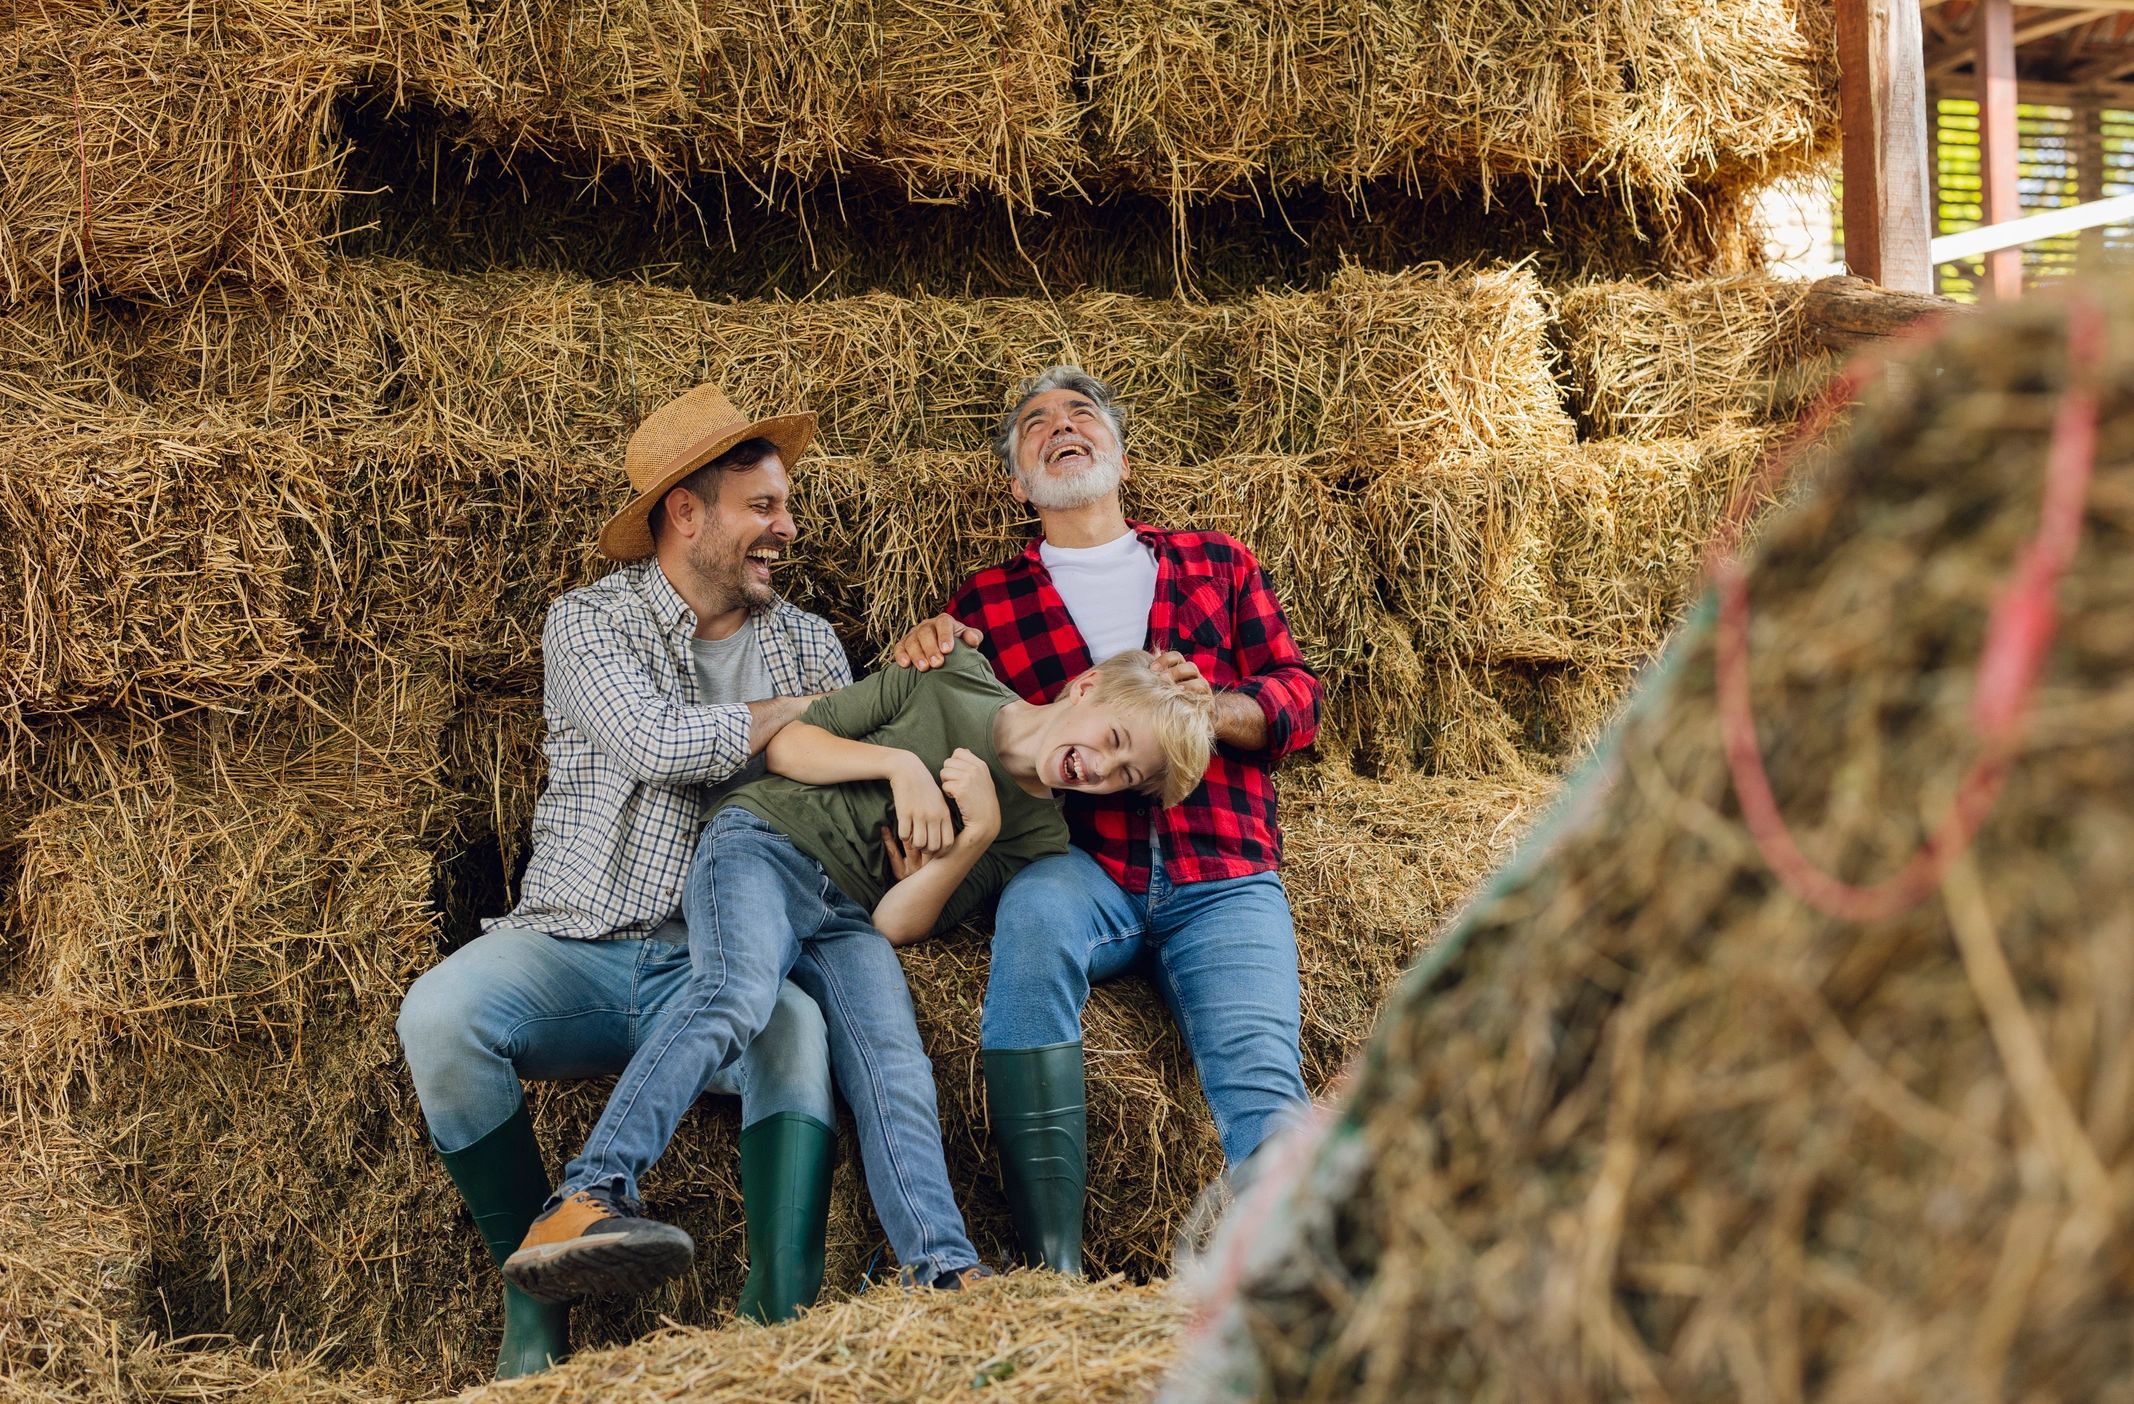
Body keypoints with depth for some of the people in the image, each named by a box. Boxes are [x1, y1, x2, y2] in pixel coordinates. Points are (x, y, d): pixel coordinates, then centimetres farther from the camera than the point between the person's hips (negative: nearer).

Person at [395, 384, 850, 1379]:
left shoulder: (808, 645, 15)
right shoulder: (589, 624, 2)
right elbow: (659, 745, -16)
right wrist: (793, 714, -4)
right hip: (573, 950, -1)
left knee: (802, 1027, -32)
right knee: (438, 1016, -29)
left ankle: (781, 1320, -32)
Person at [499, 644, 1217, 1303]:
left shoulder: (1037, 835, 12)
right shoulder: (954, 682, 6)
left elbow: (897, 924, 0)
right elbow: (784, 742, 5)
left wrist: (980, 832, -12)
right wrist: (900, 764, -8)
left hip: (848, 921, 3)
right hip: (764, 843, -3)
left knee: (896, 1065, -26)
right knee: (738, 992, -33)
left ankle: (947, 1278, -44)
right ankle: (578, 1207, -47)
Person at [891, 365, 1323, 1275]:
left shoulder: (1215, 564, 23)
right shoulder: (987, 600, 22)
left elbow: (1299, 697, 14)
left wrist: (1212, 706, -8)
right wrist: (923, 656, -3)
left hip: (1222, 876, 1)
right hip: (1084, 873, -1)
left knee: (1261, 1080, -27)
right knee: (1036, 901, -37)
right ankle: (1053, 1271, -38)